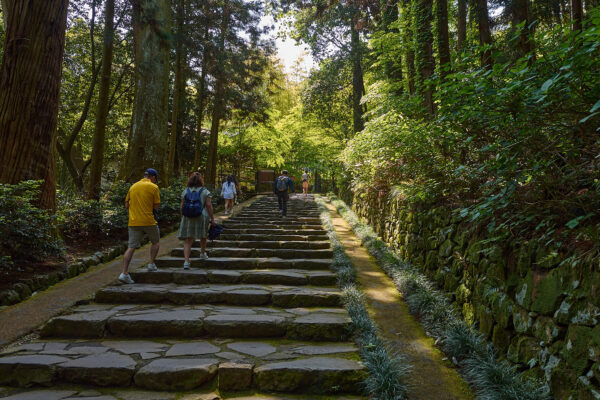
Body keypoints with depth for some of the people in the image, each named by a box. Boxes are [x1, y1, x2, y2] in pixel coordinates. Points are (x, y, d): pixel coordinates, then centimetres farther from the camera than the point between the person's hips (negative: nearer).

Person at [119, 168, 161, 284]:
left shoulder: (133, 186, 12)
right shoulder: (153, 187, -4)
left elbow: (127, 205, 13)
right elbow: (156, 207, -5)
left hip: (133, 222, 4)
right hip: (148, 221, -4)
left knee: (131, 247, 2)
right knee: (156, 242, 20)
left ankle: (124, 273, -3)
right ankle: (151, 264, 15)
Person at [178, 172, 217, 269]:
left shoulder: (185, 191, 4)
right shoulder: (205, 191, -1)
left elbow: (181, 207, 4)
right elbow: (209, 206, -7)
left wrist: (182, 217, 16)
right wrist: (212, 219, -4)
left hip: (188, 218, 1)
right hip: (202, 217, -1)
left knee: (188, 241, 1)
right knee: (203, 237, 23)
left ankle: (186, 261, -10)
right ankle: (202, 254, 41)